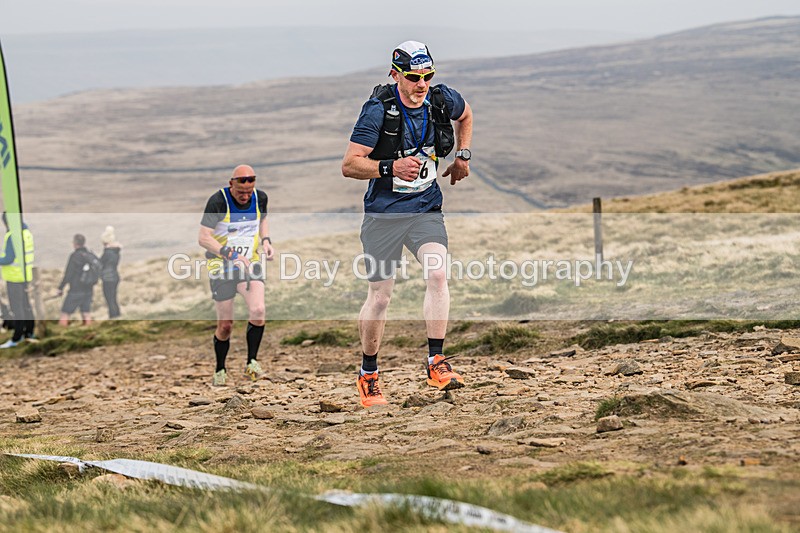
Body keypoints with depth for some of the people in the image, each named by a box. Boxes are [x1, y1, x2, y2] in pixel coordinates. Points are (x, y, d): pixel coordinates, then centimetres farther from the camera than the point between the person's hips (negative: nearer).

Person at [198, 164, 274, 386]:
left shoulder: (260, 197, -1)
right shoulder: (218, 201, -17)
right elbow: (203, 238, -17)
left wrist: (266, 240, 3)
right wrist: (231, 255, -26)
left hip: (250, 263, 3)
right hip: (221, 265, -3)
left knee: (258, 311, -21)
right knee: (225, 326, 0)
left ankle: (252, 362, -5)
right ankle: (220, 370, 22)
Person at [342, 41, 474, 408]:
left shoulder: (443, 100, -4)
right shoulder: (379, 109, -16)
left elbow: (465, 115, 23)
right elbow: (349, 165, -16)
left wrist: (462, 155, 13)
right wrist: (391, 167, -30)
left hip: (426, 209, 3)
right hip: (384, 212, -3)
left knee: (437, 274, -22)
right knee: (380, 296, 4)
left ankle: (436, 363, -16)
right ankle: (368, 375, 21)